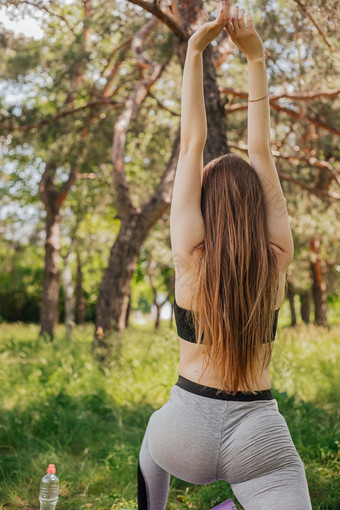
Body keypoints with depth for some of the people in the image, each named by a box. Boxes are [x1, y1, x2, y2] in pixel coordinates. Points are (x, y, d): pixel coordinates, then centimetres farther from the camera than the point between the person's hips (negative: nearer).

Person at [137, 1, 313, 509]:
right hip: (258, 436, -1)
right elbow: (261, 151, -1)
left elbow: (192, 143, -8)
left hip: (189, 433, 1)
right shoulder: (277, 261, -6)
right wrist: (256, 58, 2)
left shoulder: (191, 258, -11)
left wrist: (195, 52, -5)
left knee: (153, 444, 34)